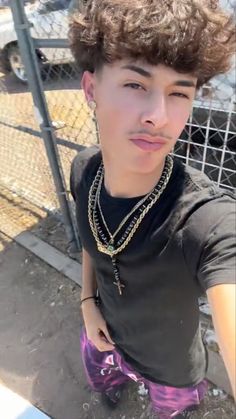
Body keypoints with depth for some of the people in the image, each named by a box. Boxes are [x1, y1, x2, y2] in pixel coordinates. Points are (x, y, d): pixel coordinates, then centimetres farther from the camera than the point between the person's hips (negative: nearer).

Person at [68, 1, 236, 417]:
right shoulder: (84, 176, -23)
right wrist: (88, 300, -7)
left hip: (172, 366, -3)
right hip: (106, 334, 4)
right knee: (101, 382, 37)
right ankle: (116, 380, 75)